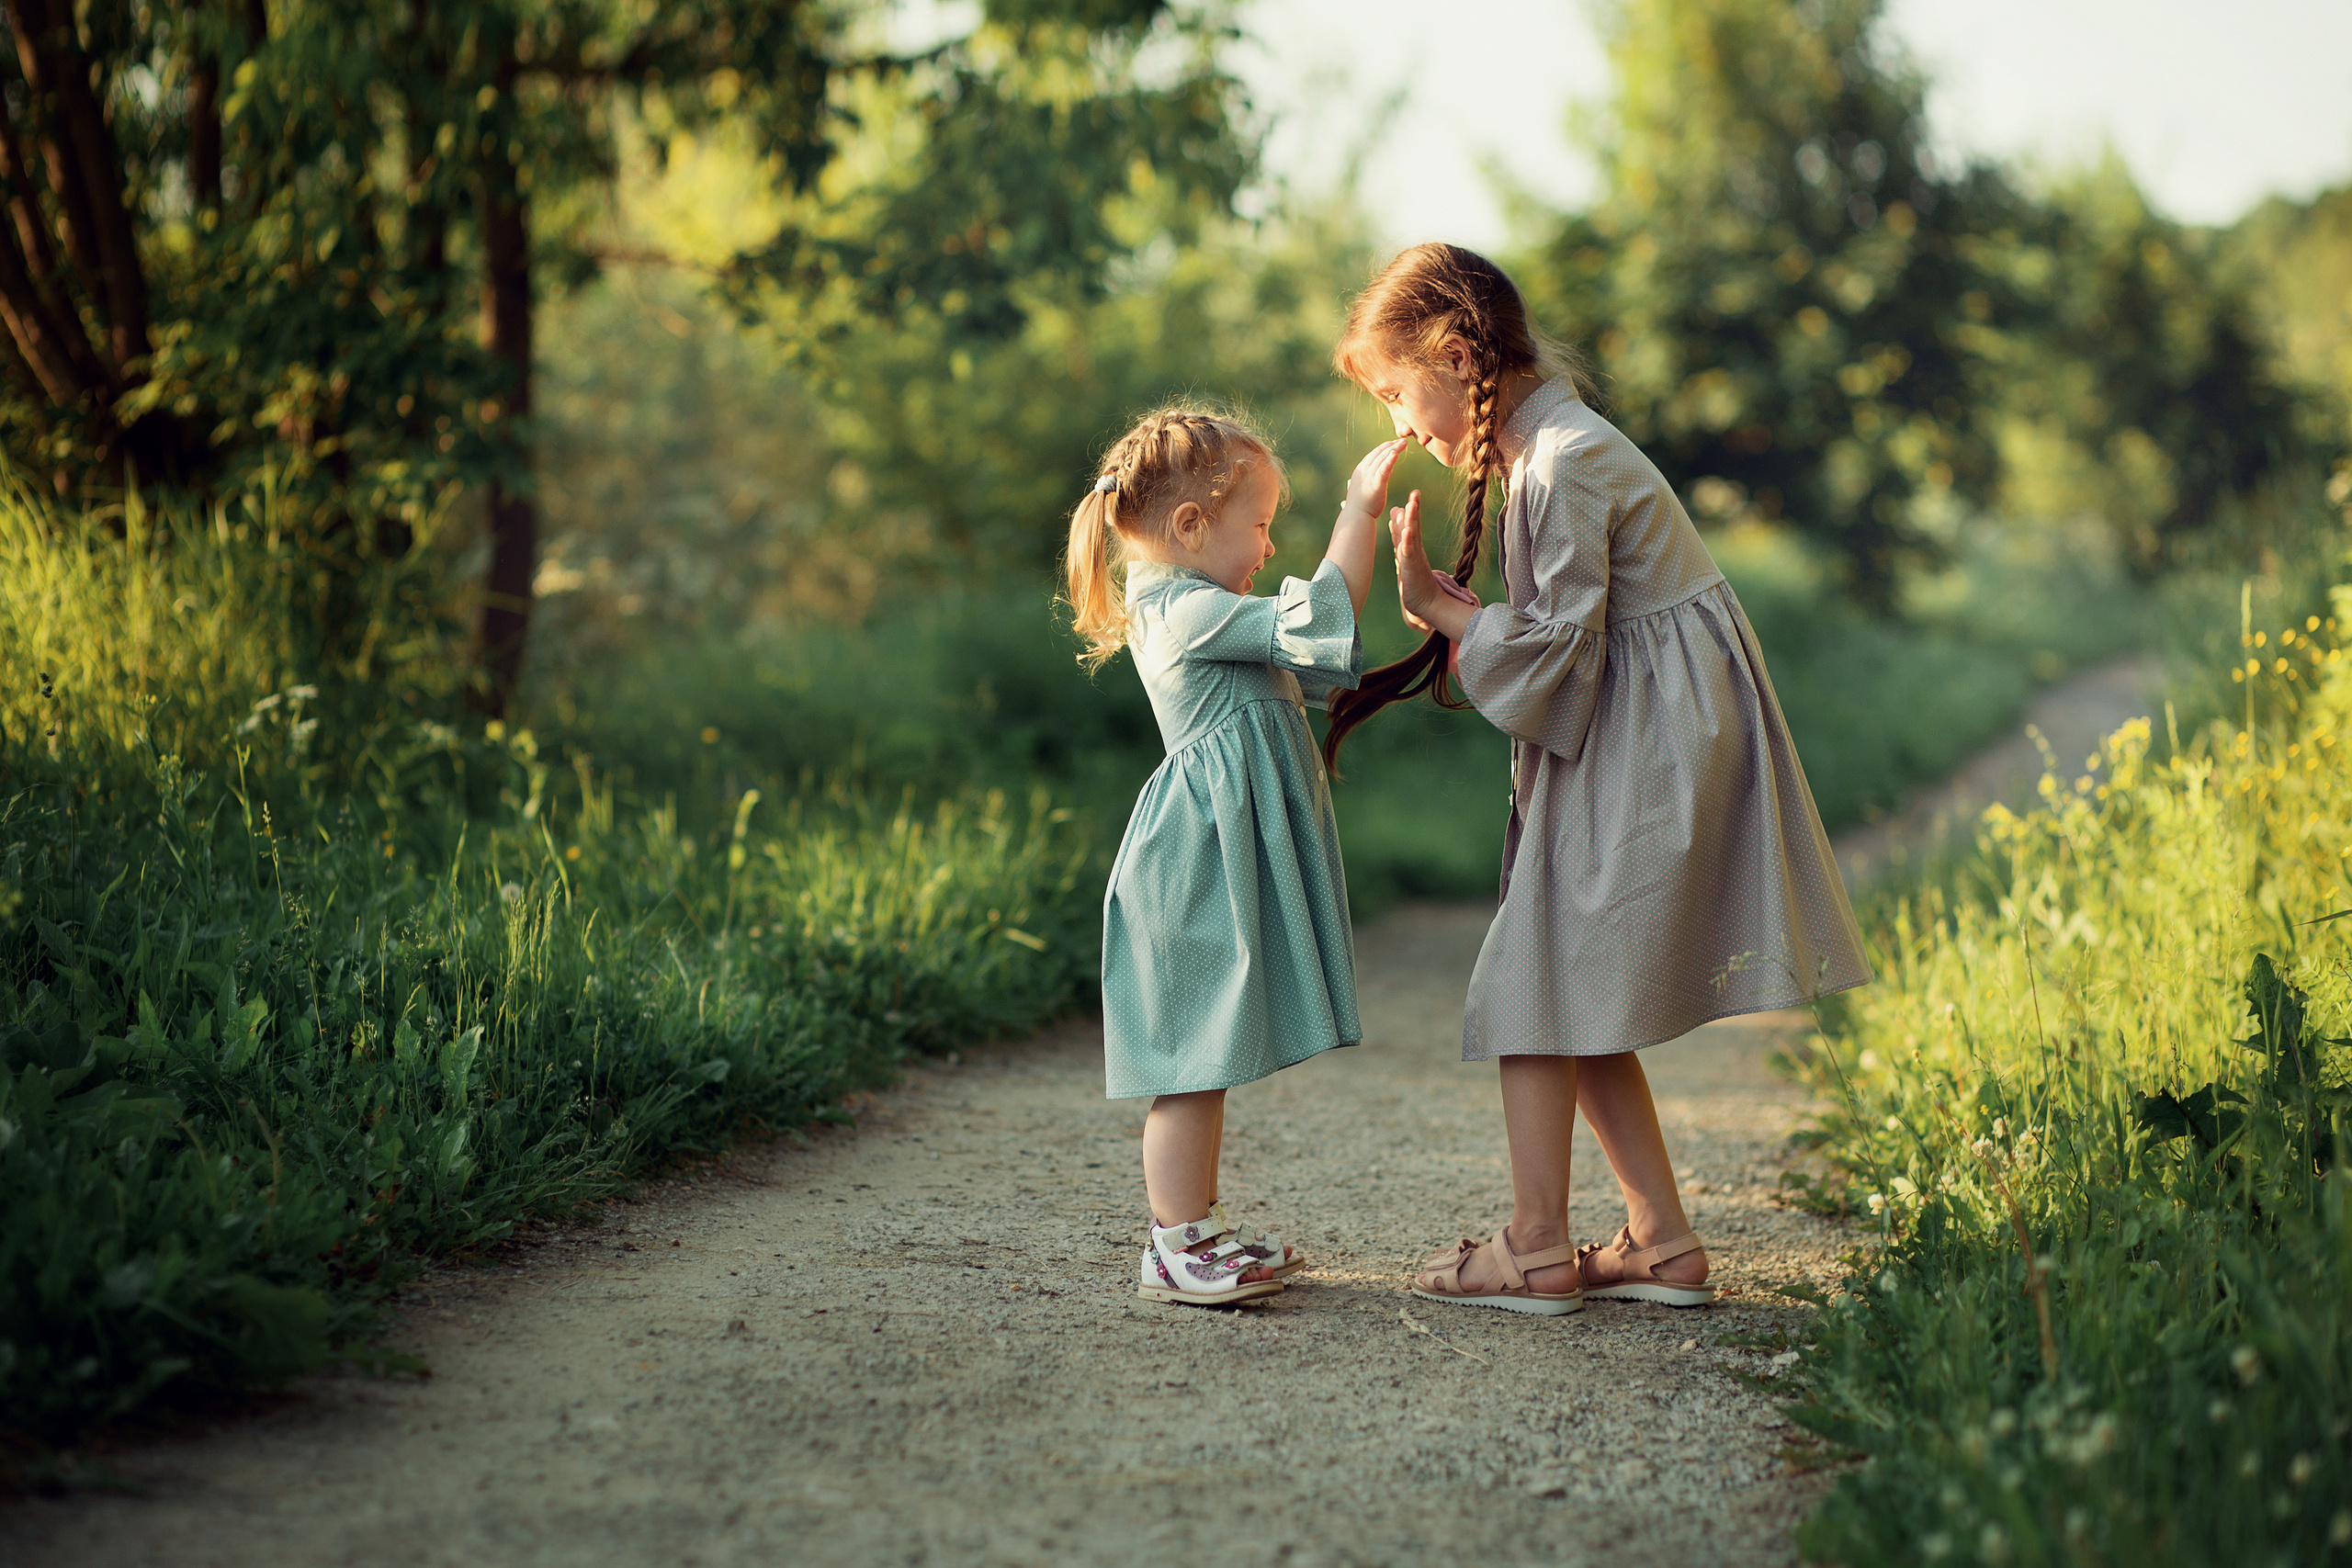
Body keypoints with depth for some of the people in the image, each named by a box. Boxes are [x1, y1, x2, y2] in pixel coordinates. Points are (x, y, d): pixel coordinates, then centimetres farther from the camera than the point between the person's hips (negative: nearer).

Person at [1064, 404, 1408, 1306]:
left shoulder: (1187, 613, 19)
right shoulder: (1190, 612, -14)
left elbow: (1315, 672, 25)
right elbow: (1313, 623, -24)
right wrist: (1362, 508, -17)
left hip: (1223, 860, 11)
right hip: (1202, 865, -11)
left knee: (1209, 1055, 14)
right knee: (1197, 1055, -6)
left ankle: (1198, 1228, 22)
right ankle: (1176, 1250, -1)